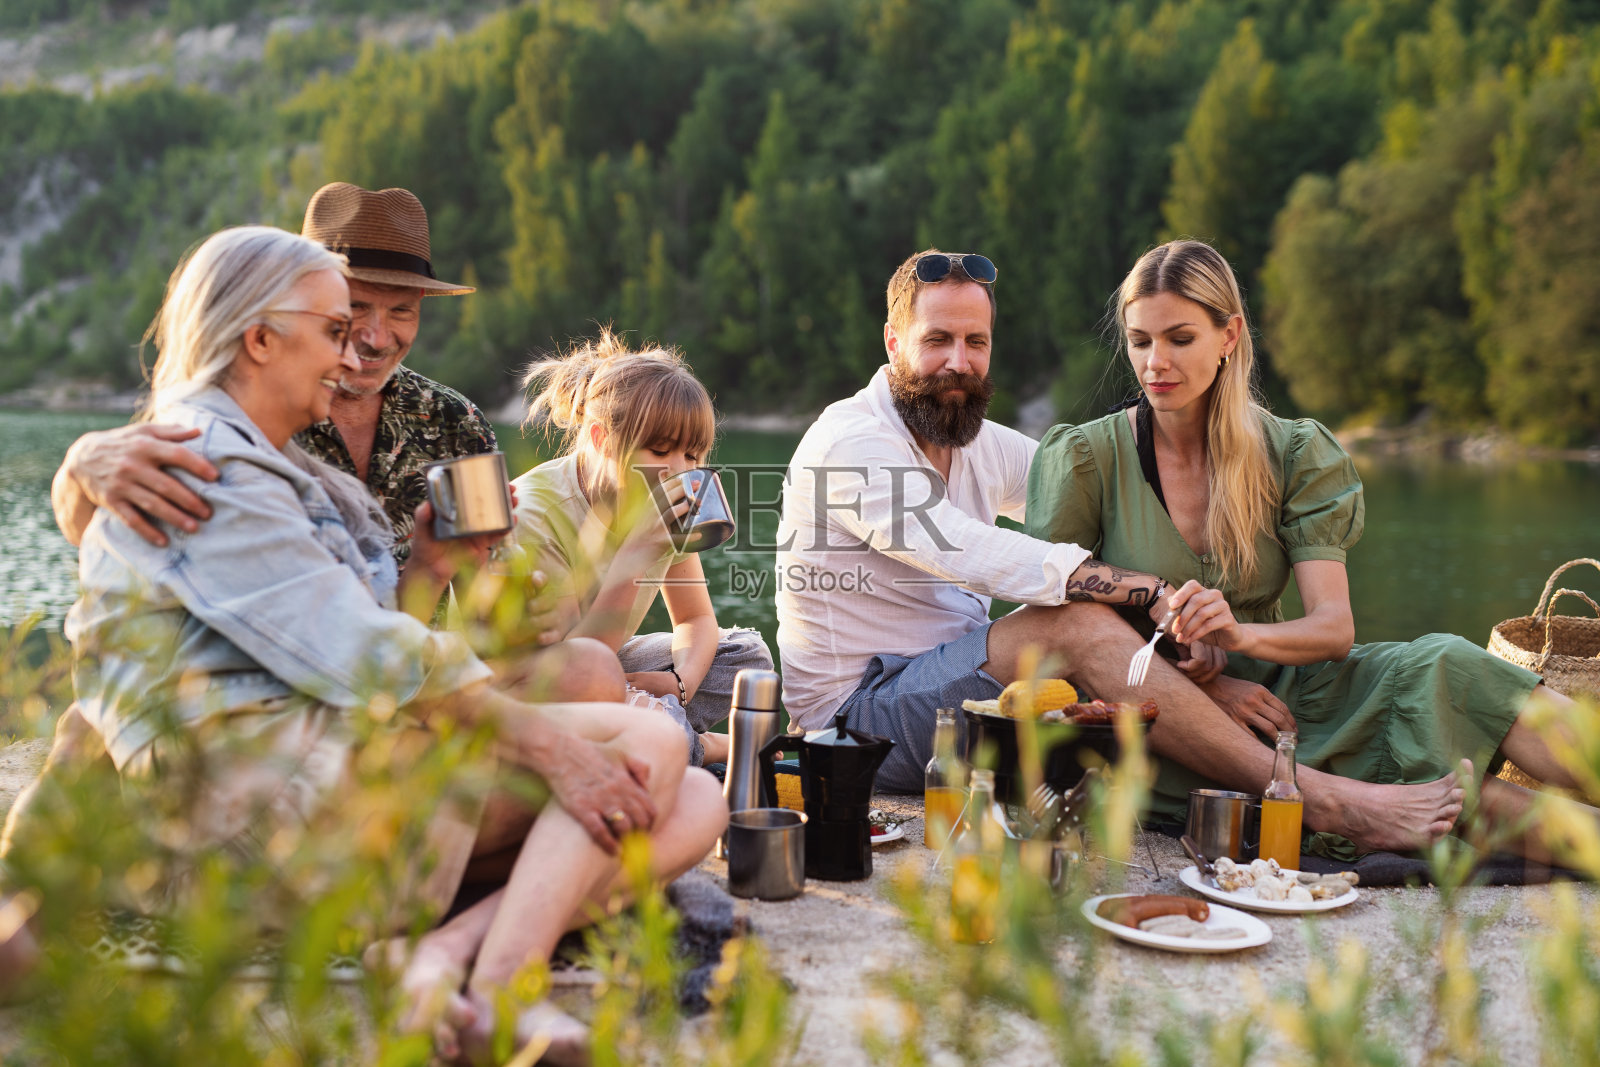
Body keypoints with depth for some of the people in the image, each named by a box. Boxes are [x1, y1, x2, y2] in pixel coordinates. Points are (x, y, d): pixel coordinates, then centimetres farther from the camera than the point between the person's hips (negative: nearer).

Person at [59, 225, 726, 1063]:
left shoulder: (284, 471, 27)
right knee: (646, 745, -18)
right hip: (269, 793, -10)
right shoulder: (201, 467, -7)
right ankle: (494, 993, -32)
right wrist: (542, 740, -21)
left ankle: (451, 950, -28)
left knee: (694, 805, -7)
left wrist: (430, 563, 6)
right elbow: (359, 659, -18)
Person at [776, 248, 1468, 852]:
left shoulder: (982, 444, 13)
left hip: (945, 689, 8)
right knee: (1074, 620, -27)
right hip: (862, 713, -8)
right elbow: (977, 556, -26)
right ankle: (1320, 803, -28)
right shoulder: (851, 442, -13)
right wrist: (1154, 592, -27)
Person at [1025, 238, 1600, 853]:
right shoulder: (1084, 458, -3)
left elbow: (1334, 627, -7)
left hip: (1267, 694, 2)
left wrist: (1239, 634, -29)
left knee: (1442, 667, -24)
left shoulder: (1295, 454, 3)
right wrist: (1199, 682, -15)